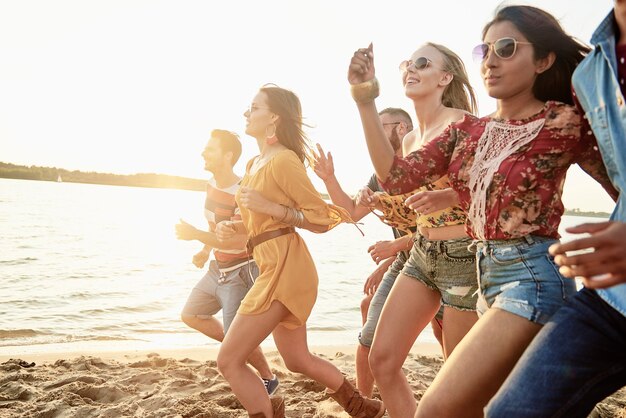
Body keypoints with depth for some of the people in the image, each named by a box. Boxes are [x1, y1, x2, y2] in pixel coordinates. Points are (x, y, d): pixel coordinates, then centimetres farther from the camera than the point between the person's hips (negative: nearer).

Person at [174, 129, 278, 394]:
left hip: (241, 273, -9)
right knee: (190, 315, 16)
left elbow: (238, 241, -30)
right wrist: (205, 252, 6)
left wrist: (196, 235, -32)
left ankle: (268, 379, 21)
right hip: (218, 270, 9)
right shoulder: (212, 183, 2)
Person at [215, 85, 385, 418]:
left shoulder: (283, 159, -12)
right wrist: (233, 227, 9)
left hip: (285, 267, -10)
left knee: (228, 360, -5)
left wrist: (268, 206, -19)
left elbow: (323, 219, -13)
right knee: (298, 360, 20)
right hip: (273, 266, 10)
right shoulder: (255, 163, 16)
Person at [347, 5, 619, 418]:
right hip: (487, 275, 7)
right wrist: (366, 103, -6)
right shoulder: (468, 130, 8)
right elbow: (396, 177, 0)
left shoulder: (563, 121, -8)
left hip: (532, 276, -7)